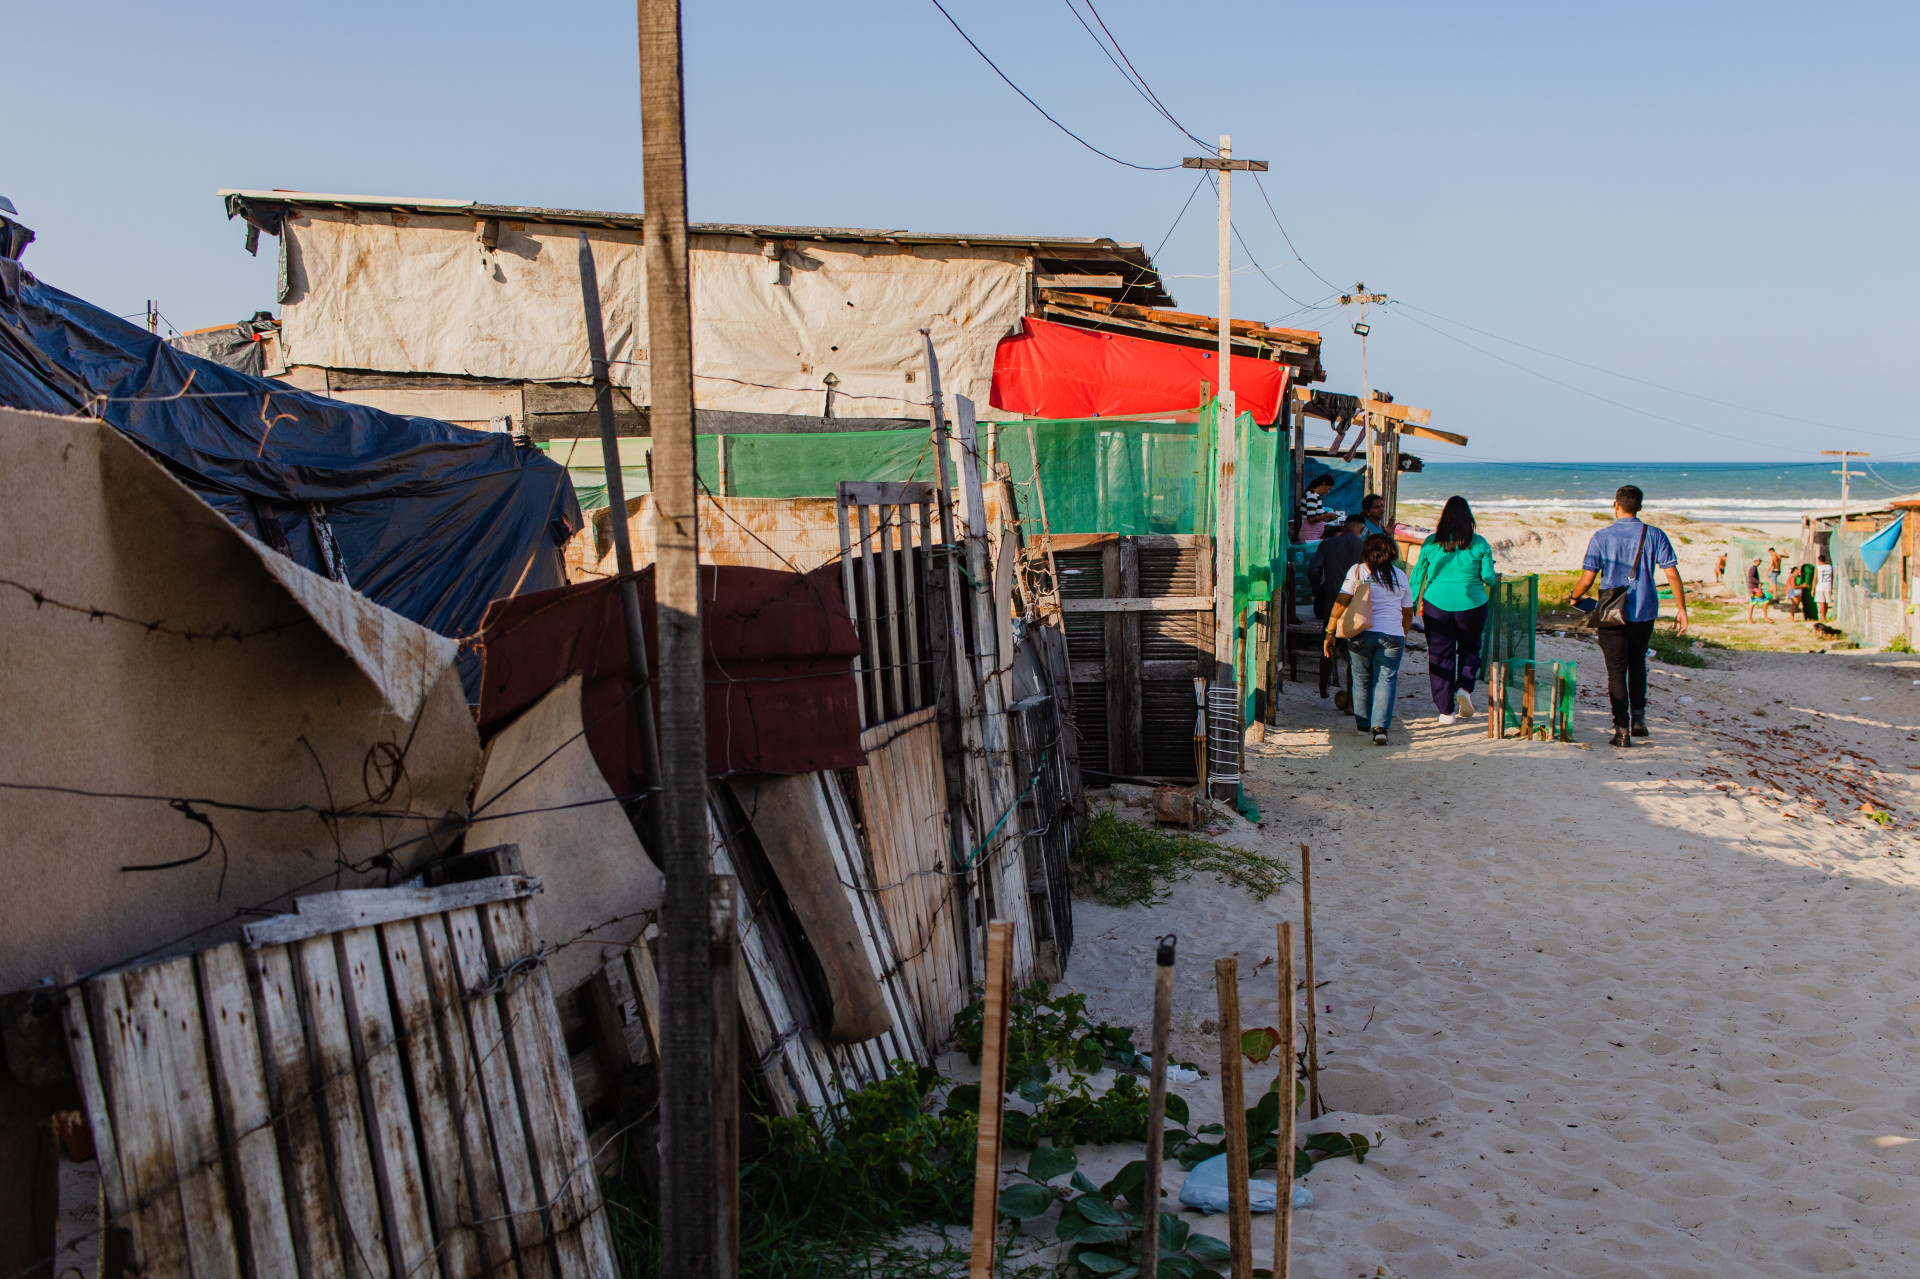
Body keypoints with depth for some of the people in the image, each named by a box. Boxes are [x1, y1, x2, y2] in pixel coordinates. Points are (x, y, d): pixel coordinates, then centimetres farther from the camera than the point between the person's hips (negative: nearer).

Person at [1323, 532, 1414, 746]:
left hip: (1361, 634, -1)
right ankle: (1380, 726, -14)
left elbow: (1341, 602, -5)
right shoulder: (1400, 575, 11)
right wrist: (1403, 635, 31)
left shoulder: (1357, 570, 2)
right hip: (1393, 636, 1)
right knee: (1386, 680, 1)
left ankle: (1363, 723, 26)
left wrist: (1330, 632, 0)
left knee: (1362, 680, 14)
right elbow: (1408, 613, 17)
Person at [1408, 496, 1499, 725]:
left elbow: (1418, 575, 2)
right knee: (1469, 649, 20)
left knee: (1439, 655, 7)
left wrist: (1412, 603, 12)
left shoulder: (1431, 543, -3)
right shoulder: (1479, 544, -6)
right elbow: (1488, 577, -1)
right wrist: (1495, 579, 22)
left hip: (1437, 605, 0)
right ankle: (1465, 688, -4)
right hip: (1471, 604, 0)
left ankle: (1446, 710, 7)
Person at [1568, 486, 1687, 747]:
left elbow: (1587, 579, -9)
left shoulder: (1602, 537, -7)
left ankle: (1622, 729, 0)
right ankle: (1638, 717, 17)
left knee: (1616, 671, 3)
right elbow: (1673, 574, -5)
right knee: (1637, 662, 24)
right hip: (1645, 612, 2)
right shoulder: (1654, 535, -2)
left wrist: (1574, 597, 10)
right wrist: (1681, 609, 1)